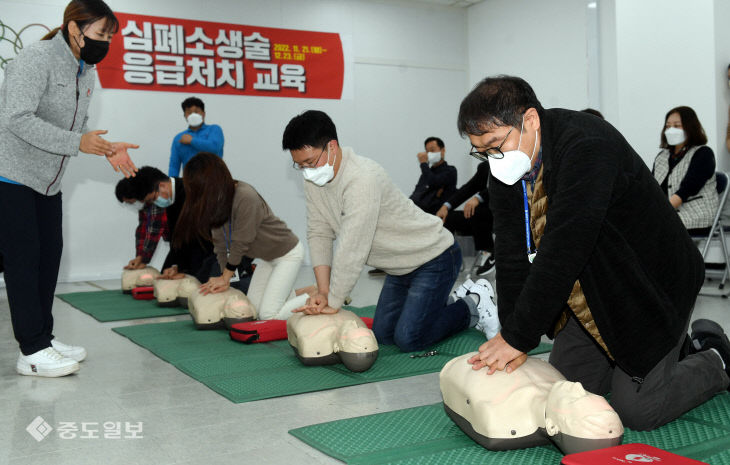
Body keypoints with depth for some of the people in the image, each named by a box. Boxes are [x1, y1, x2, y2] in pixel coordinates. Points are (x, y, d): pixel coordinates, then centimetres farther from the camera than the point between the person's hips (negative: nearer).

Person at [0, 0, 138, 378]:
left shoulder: (86, 72, 9)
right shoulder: (35, 60, -18)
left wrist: (106, 148, -3)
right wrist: (78, 142, -30)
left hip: (47, 183, 9)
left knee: (49, 257, 10)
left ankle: (43, 338, 21)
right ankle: (32, 351, 1)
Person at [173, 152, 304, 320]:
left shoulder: (245, 197, -32)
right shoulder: (215, 200, -8)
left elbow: (240, 243, -25)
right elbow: (220, 243, -4)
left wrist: (225, 277, -14)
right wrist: (225, 279, -10)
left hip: (288, 253, -8)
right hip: (267, 257, 8)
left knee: (268, 314, -13)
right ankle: (288, 291, 26)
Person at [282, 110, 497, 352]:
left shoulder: (363, 178, -33)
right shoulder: (314, 178, -5)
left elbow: (352, 249, -33)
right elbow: (319, 234, -3)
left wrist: (333, 302, -24)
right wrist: (322, 292, -13)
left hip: (435, 258, -8)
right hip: (401, 268, 9)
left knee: (407, 339, -13)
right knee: (382, 335, 8)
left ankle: (471, 309, 9)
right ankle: (437, 303, 28)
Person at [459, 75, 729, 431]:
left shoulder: (588, 147, -32)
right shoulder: (506, 170, -7)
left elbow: (563, 253, -36)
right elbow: (512, 255, -9)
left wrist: (519, 337, -32)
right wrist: (511, 335, -17)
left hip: (650, 288, -7)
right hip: (590, 294, 8)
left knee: (635, 410, -8)